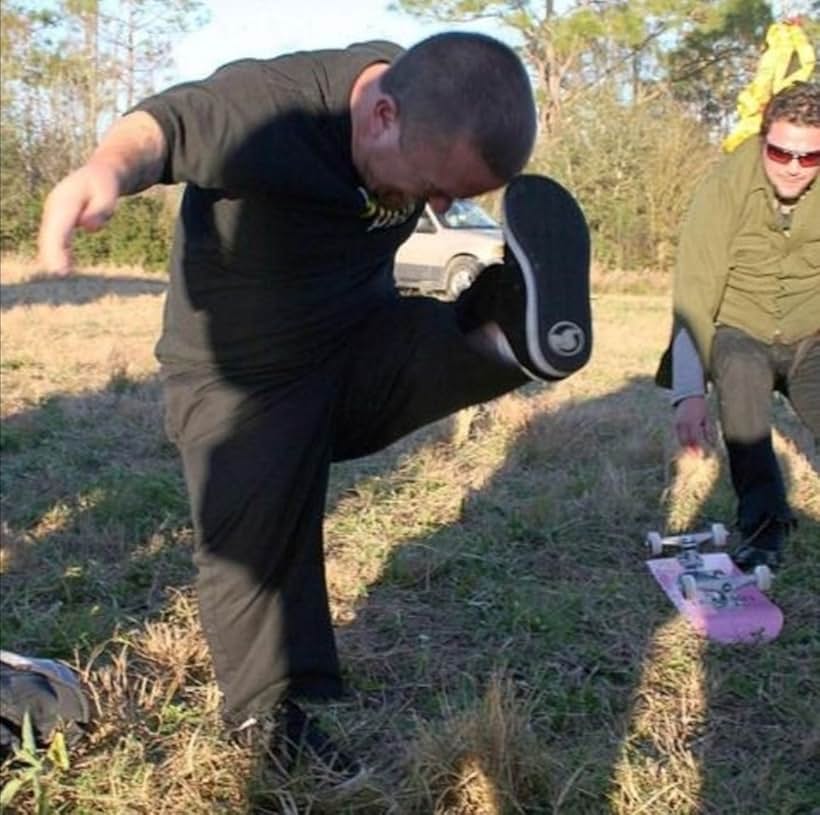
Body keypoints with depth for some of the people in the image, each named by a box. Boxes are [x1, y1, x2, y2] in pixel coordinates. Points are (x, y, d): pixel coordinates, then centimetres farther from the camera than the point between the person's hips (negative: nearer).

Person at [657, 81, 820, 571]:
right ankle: (764, 522, -25)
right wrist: (689, 392, -35)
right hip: (740, 334, -2)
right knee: (740, 370, -35)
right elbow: (694, 293, -25)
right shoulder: (727, 188, -19)